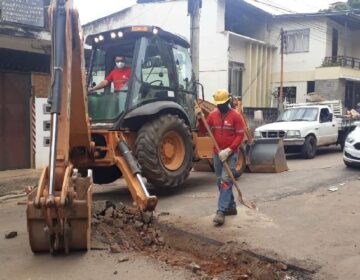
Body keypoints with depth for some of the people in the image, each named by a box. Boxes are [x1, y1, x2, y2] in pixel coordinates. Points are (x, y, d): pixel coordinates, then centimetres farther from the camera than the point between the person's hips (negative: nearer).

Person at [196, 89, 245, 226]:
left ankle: (221, 211, -16)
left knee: (226, 181, -12)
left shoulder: (235, 116, -10)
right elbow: (203, 130, 7)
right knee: (220, 181, 12)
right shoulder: (213, 114, 4)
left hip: (230, 154, -6)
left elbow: (240, 135, -12)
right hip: (217, 153, 6)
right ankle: (231, 207, 25)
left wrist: (228, 150, -20)